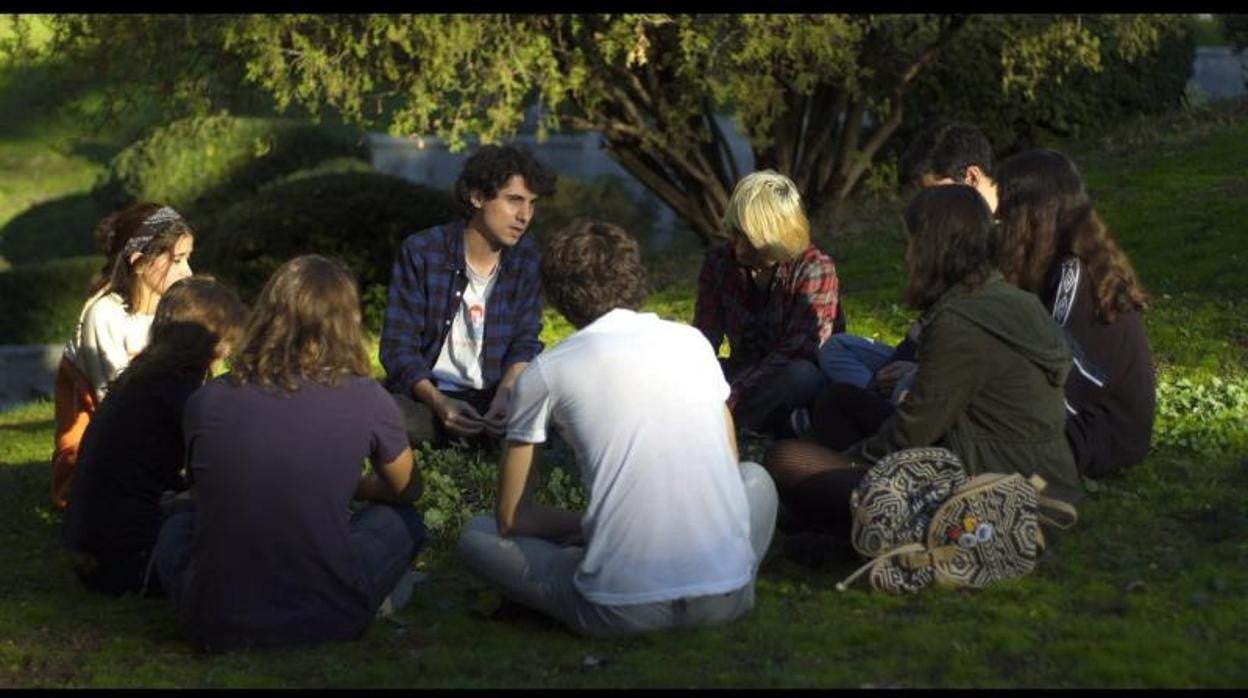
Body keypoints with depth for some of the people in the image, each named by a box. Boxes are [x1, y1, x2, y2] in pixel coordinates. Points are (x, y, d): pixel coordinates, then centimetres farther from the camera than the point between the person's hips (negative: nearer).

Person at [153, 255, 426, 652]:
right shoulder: (366, 401, -7)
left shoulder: (206, 402, -2)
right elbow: (407, 491, 13)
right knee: (401, 519, 25)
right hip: (329, 619, -1)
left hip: (215, 628, 1)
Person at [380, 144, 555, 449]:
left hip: (492, 398, 3)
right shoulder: (420, 252, -9)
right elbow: (398, 346, -10)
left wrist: (506, 393, -19)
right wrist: (438, 402, -28)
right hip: (427, 394, -3)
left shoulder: (527, 258, 1)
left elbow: (525, 343, 4)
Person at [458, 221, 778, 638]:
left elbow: (512, 519, 9)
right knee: (755, 478, 36)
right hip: (726, 598, 3)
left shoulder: (545, 372, 3)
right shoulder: (691, 341, 12)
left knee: (476, 536, 22)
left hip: (623, 611, -3)